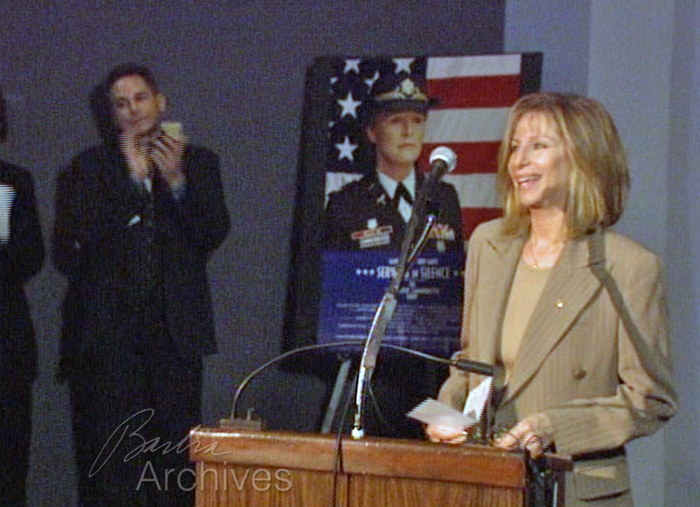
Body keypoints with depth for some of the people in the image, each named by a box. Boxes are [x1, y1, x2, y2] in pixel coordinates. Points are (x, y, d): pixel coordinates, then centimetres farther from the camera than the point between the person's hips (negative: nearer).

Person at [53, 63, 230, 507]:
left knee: (176, 447, -3)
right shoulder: (90, 167, 11)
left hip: (175, 329, 1)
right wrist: (132, 177, -6)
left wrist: (177, 182, -13)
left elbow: (214, 234, 2)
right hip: (109, 331, -1)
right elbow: (73, 244, -4)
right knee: (112, 456, -4)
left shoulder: (198, 162, 14)